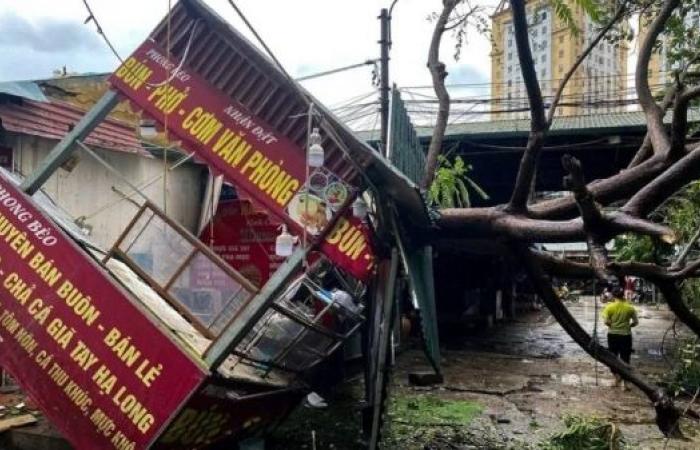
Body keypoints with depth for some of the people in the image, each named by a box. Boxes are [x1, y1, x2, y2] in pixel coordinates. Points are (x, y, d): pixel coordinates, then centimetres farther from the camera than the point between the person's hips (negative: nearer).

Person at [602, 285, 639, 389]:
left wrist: (612, 325, 6)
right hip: (626, 335, 1)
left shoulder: (609, 307, -8)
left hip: (613, 335, -1)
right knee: (625, 359, 8)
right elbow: (636, 322, -1)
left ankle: (617, 376, 2)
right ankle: (625, 383, 10)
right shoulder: (629, 307, -4)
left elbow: (606, 322, -14)